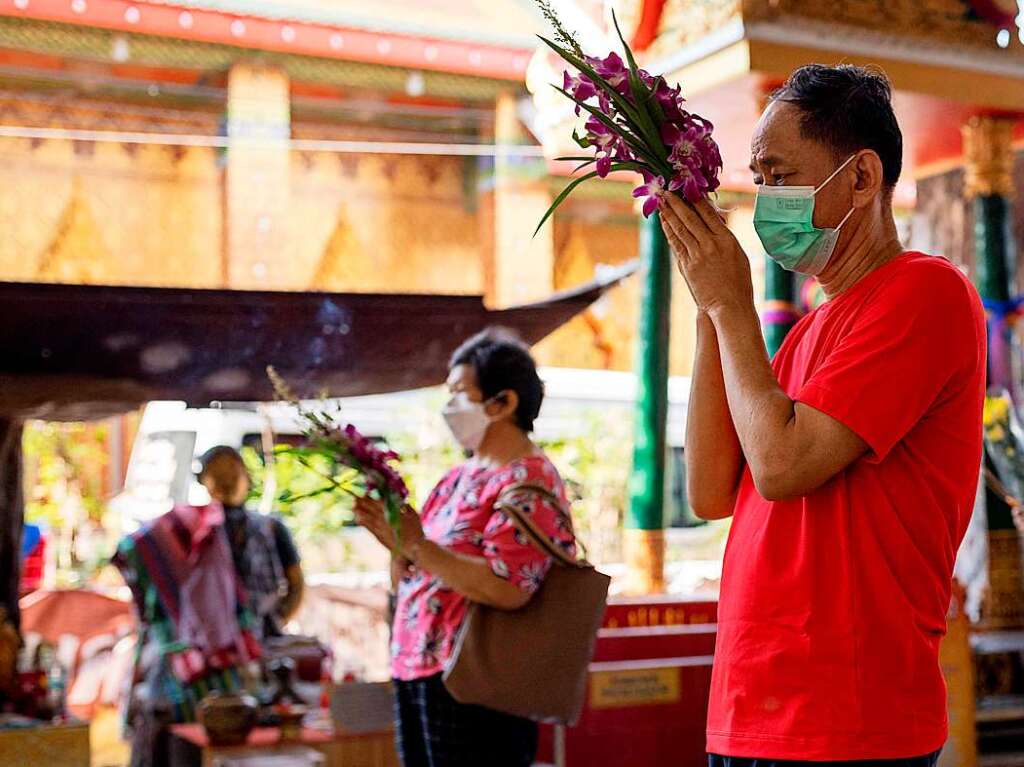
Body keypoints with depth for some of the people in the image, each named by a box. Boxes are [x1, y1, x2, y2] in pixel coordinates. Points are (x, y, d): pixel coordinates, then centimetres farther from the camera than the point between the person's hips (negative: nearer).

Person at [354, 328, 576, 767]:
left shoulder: (526, 482, -11)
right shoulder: (457, 479, 16)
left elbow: (508, 590, -24)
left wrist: (419, 546, -20)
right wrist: (394, 539, -1)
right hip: (416, 676, 8)